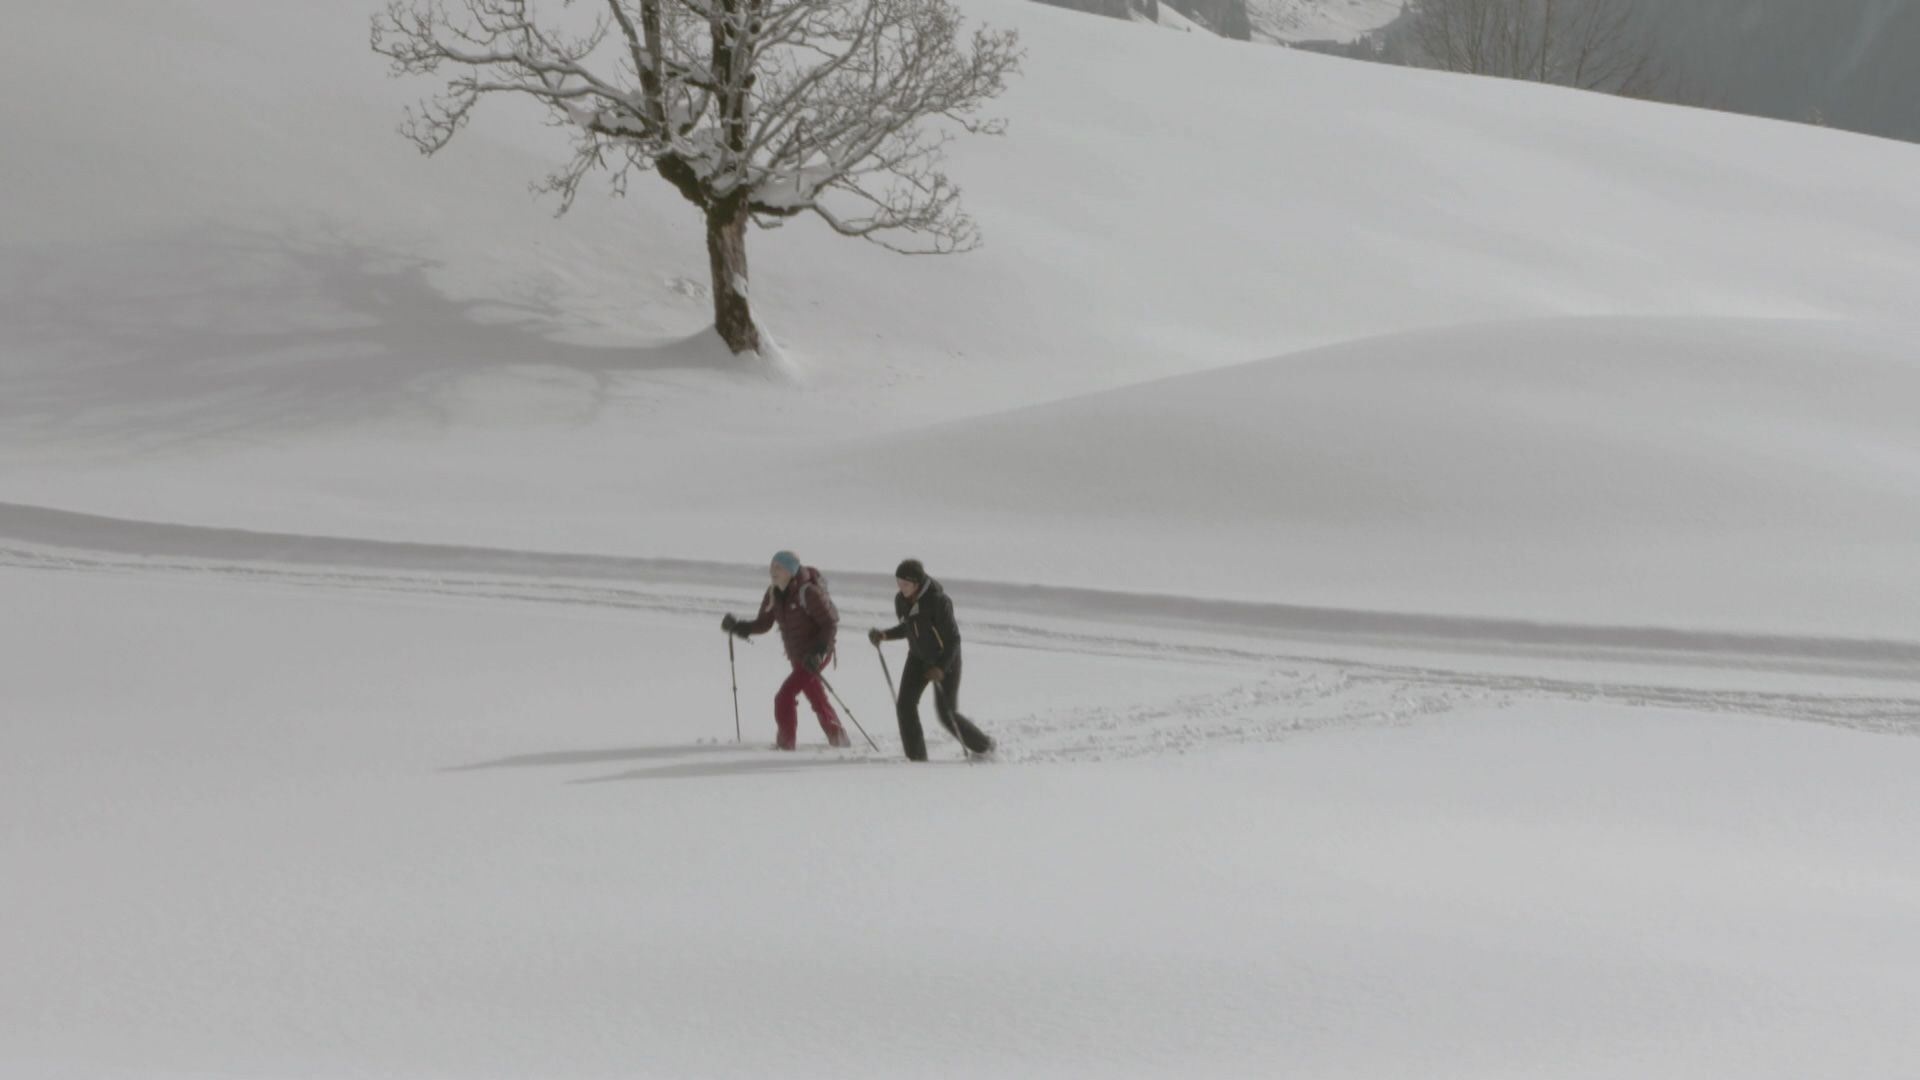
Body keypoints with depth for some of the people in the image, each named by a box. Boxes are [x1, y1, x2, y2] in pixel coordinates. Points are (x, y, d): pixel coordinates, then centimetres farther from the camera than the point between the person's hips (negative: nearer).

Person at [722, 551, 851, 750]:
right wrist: (738, 627, -10)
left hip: (816, 655, -8)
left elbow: (830, 622, -18)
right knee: (817, 700, 20)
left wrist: (818, 651, -28)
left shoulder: (808, 592, -22)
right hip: (797, 657, 8)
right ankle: (840, 740, 35)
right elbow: (763, 624, 7)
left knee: (784, 697, -15)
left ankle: (785, 745, -6)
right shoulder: (773, 594, 0)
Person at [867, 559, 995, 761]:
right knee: (906, 704, -11)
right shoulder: (901, 601, -6)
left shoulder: (938, 601, -26)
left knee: (947, 714, -3)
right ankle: (917, 757, -4)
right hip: (919, 658, 6)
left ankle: (984, 746, 21)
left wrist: (941, 668, -30)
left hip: (945, 661, -6)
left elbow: (953, 638, -21)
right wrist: (884, 635, -4)